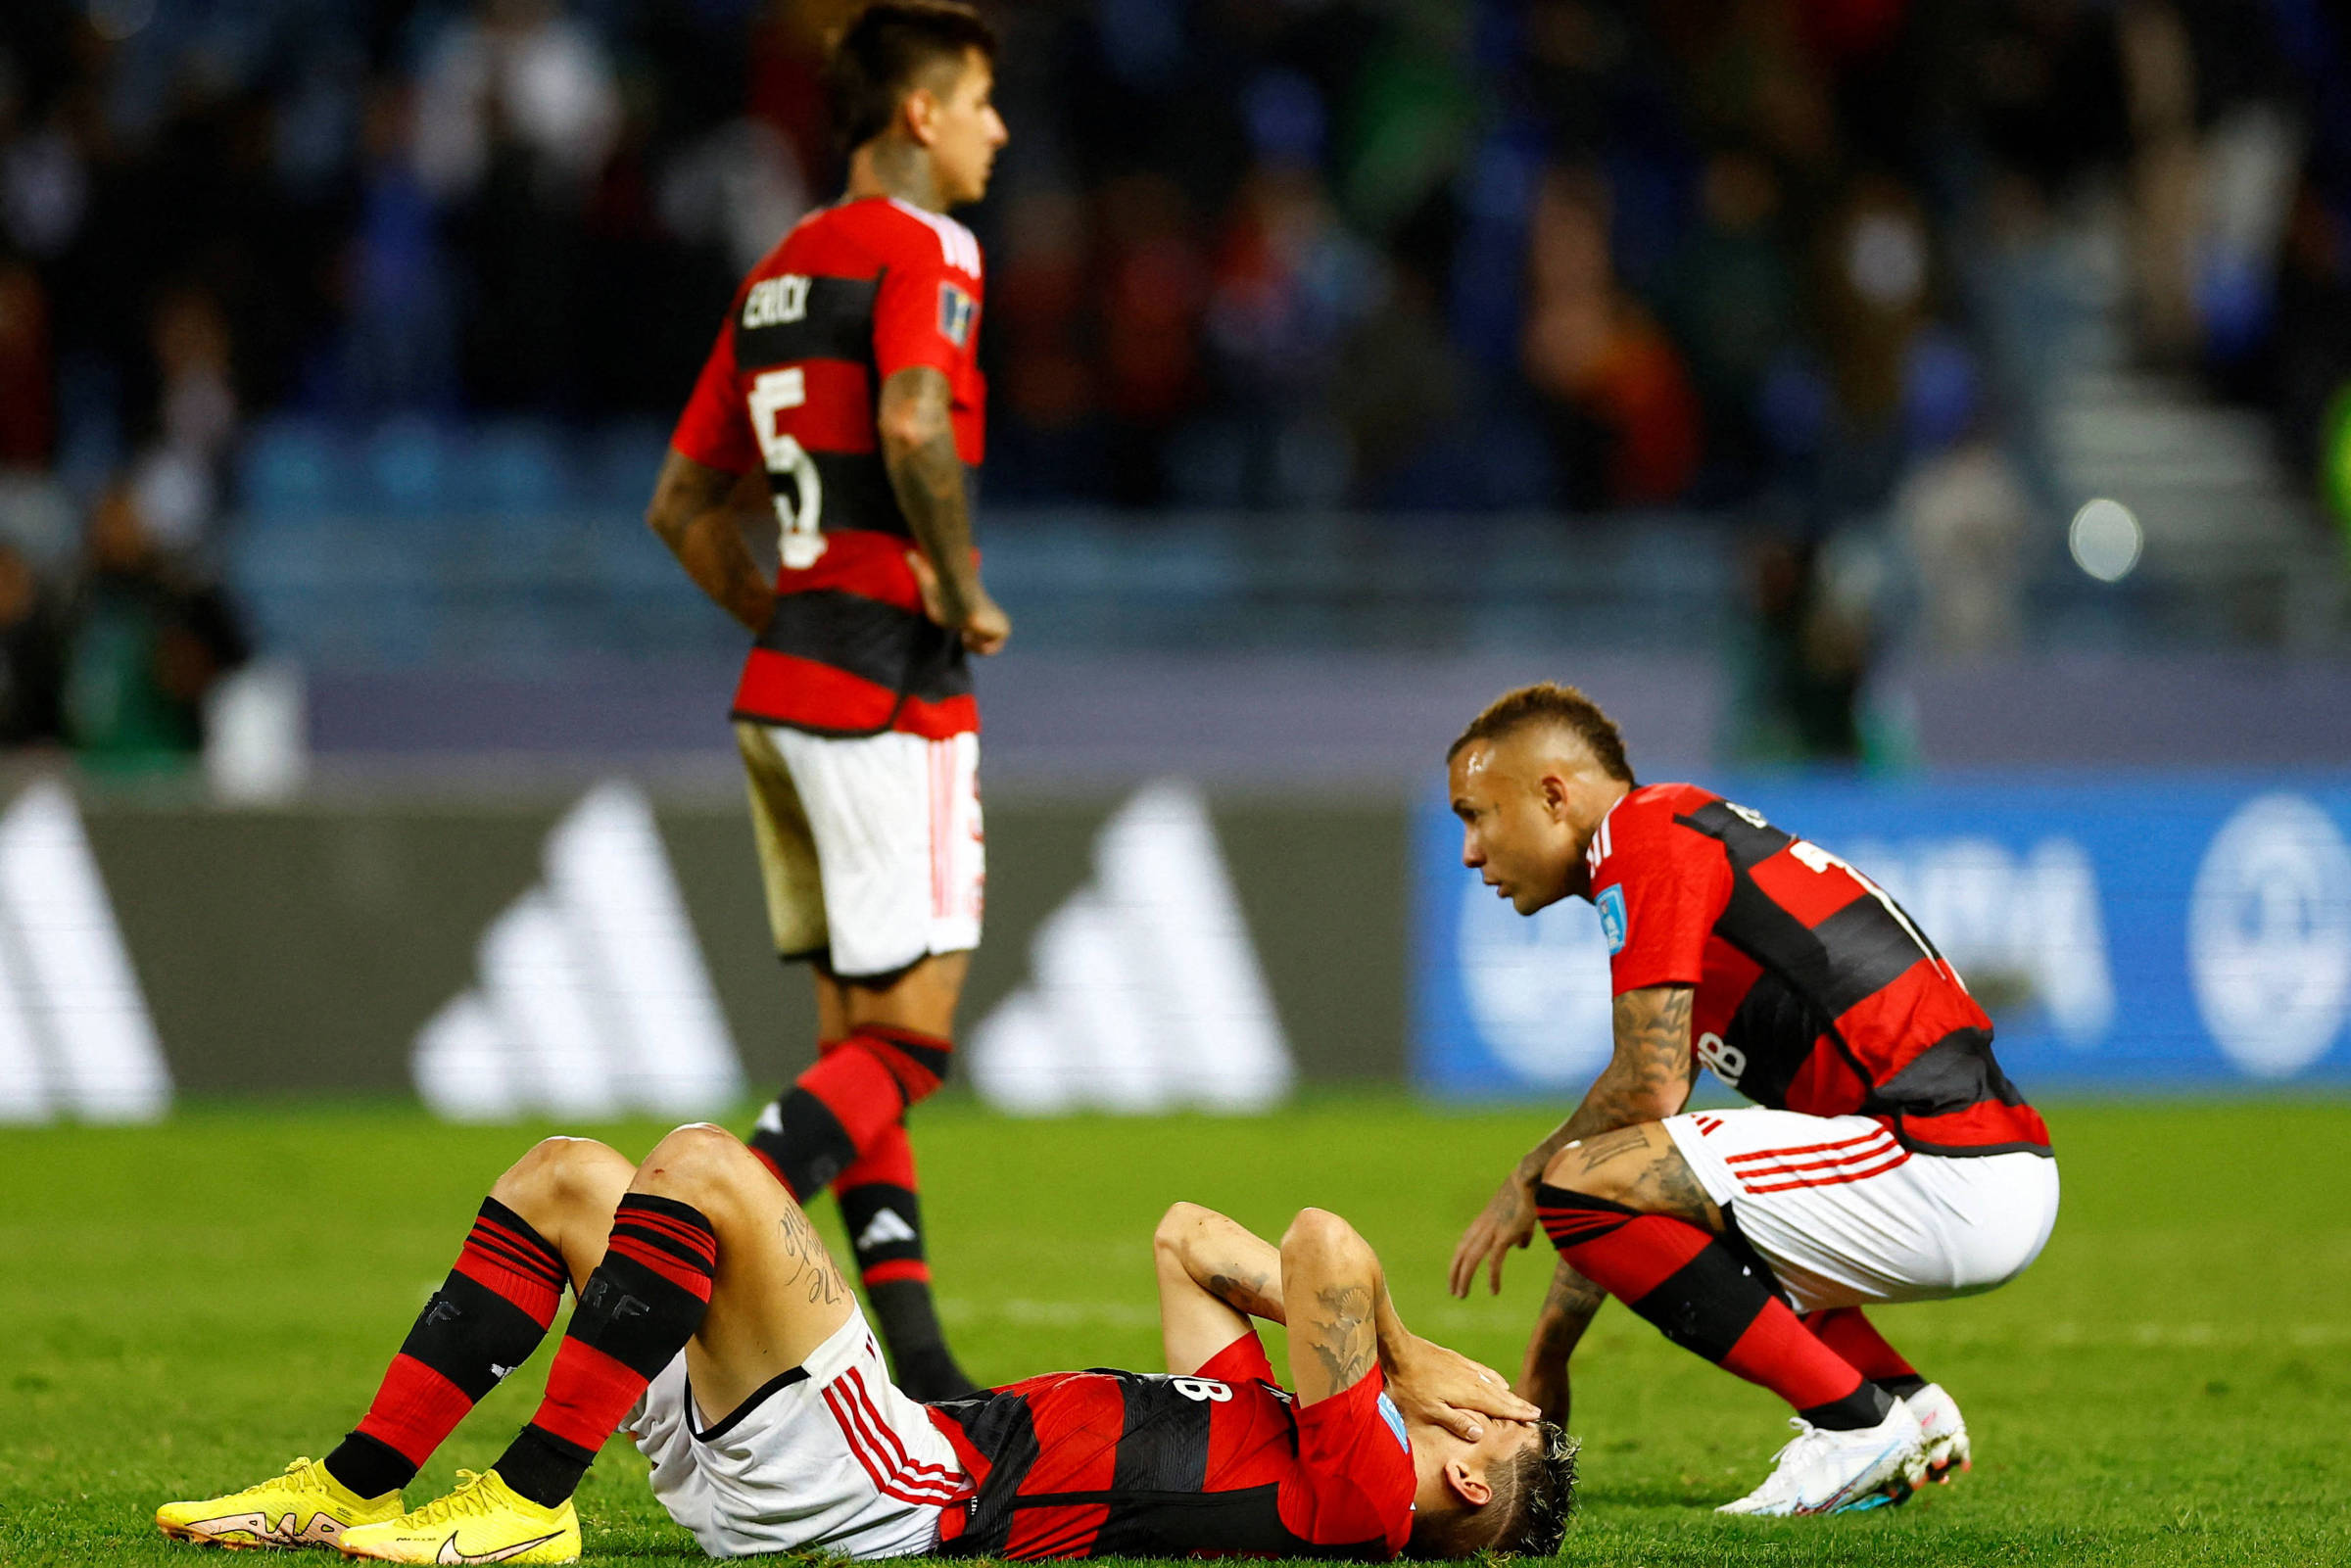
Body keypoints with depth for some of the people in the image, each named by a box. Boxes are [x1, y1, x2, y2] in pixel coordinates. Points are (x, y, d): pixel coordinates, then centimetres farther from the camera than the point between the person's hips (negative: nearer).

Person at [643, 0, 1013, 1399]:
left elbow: (685, 506, 20)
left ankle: (919, 1369, 7)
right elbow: (913, 427, -29)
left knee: (860, 1035, 8)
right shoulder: (920, 251, -9)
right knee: (912, 1035, -8)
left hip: (789, 680, 9)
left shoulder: (782, 270, 17)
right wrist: (964, 593, -16)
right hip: (889, 689, -9)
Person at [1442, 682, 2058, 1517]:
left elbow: (1650, 1086, -12)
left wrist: (1525, 1182, 6)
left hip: (1943, 1174, -10)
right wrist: (1545, 1360, 30)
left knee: (1579, 1186, -11)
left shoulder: (1644, 833, -5)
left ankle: (1855, 1421, -7)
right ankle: (1906, 1402, 13)